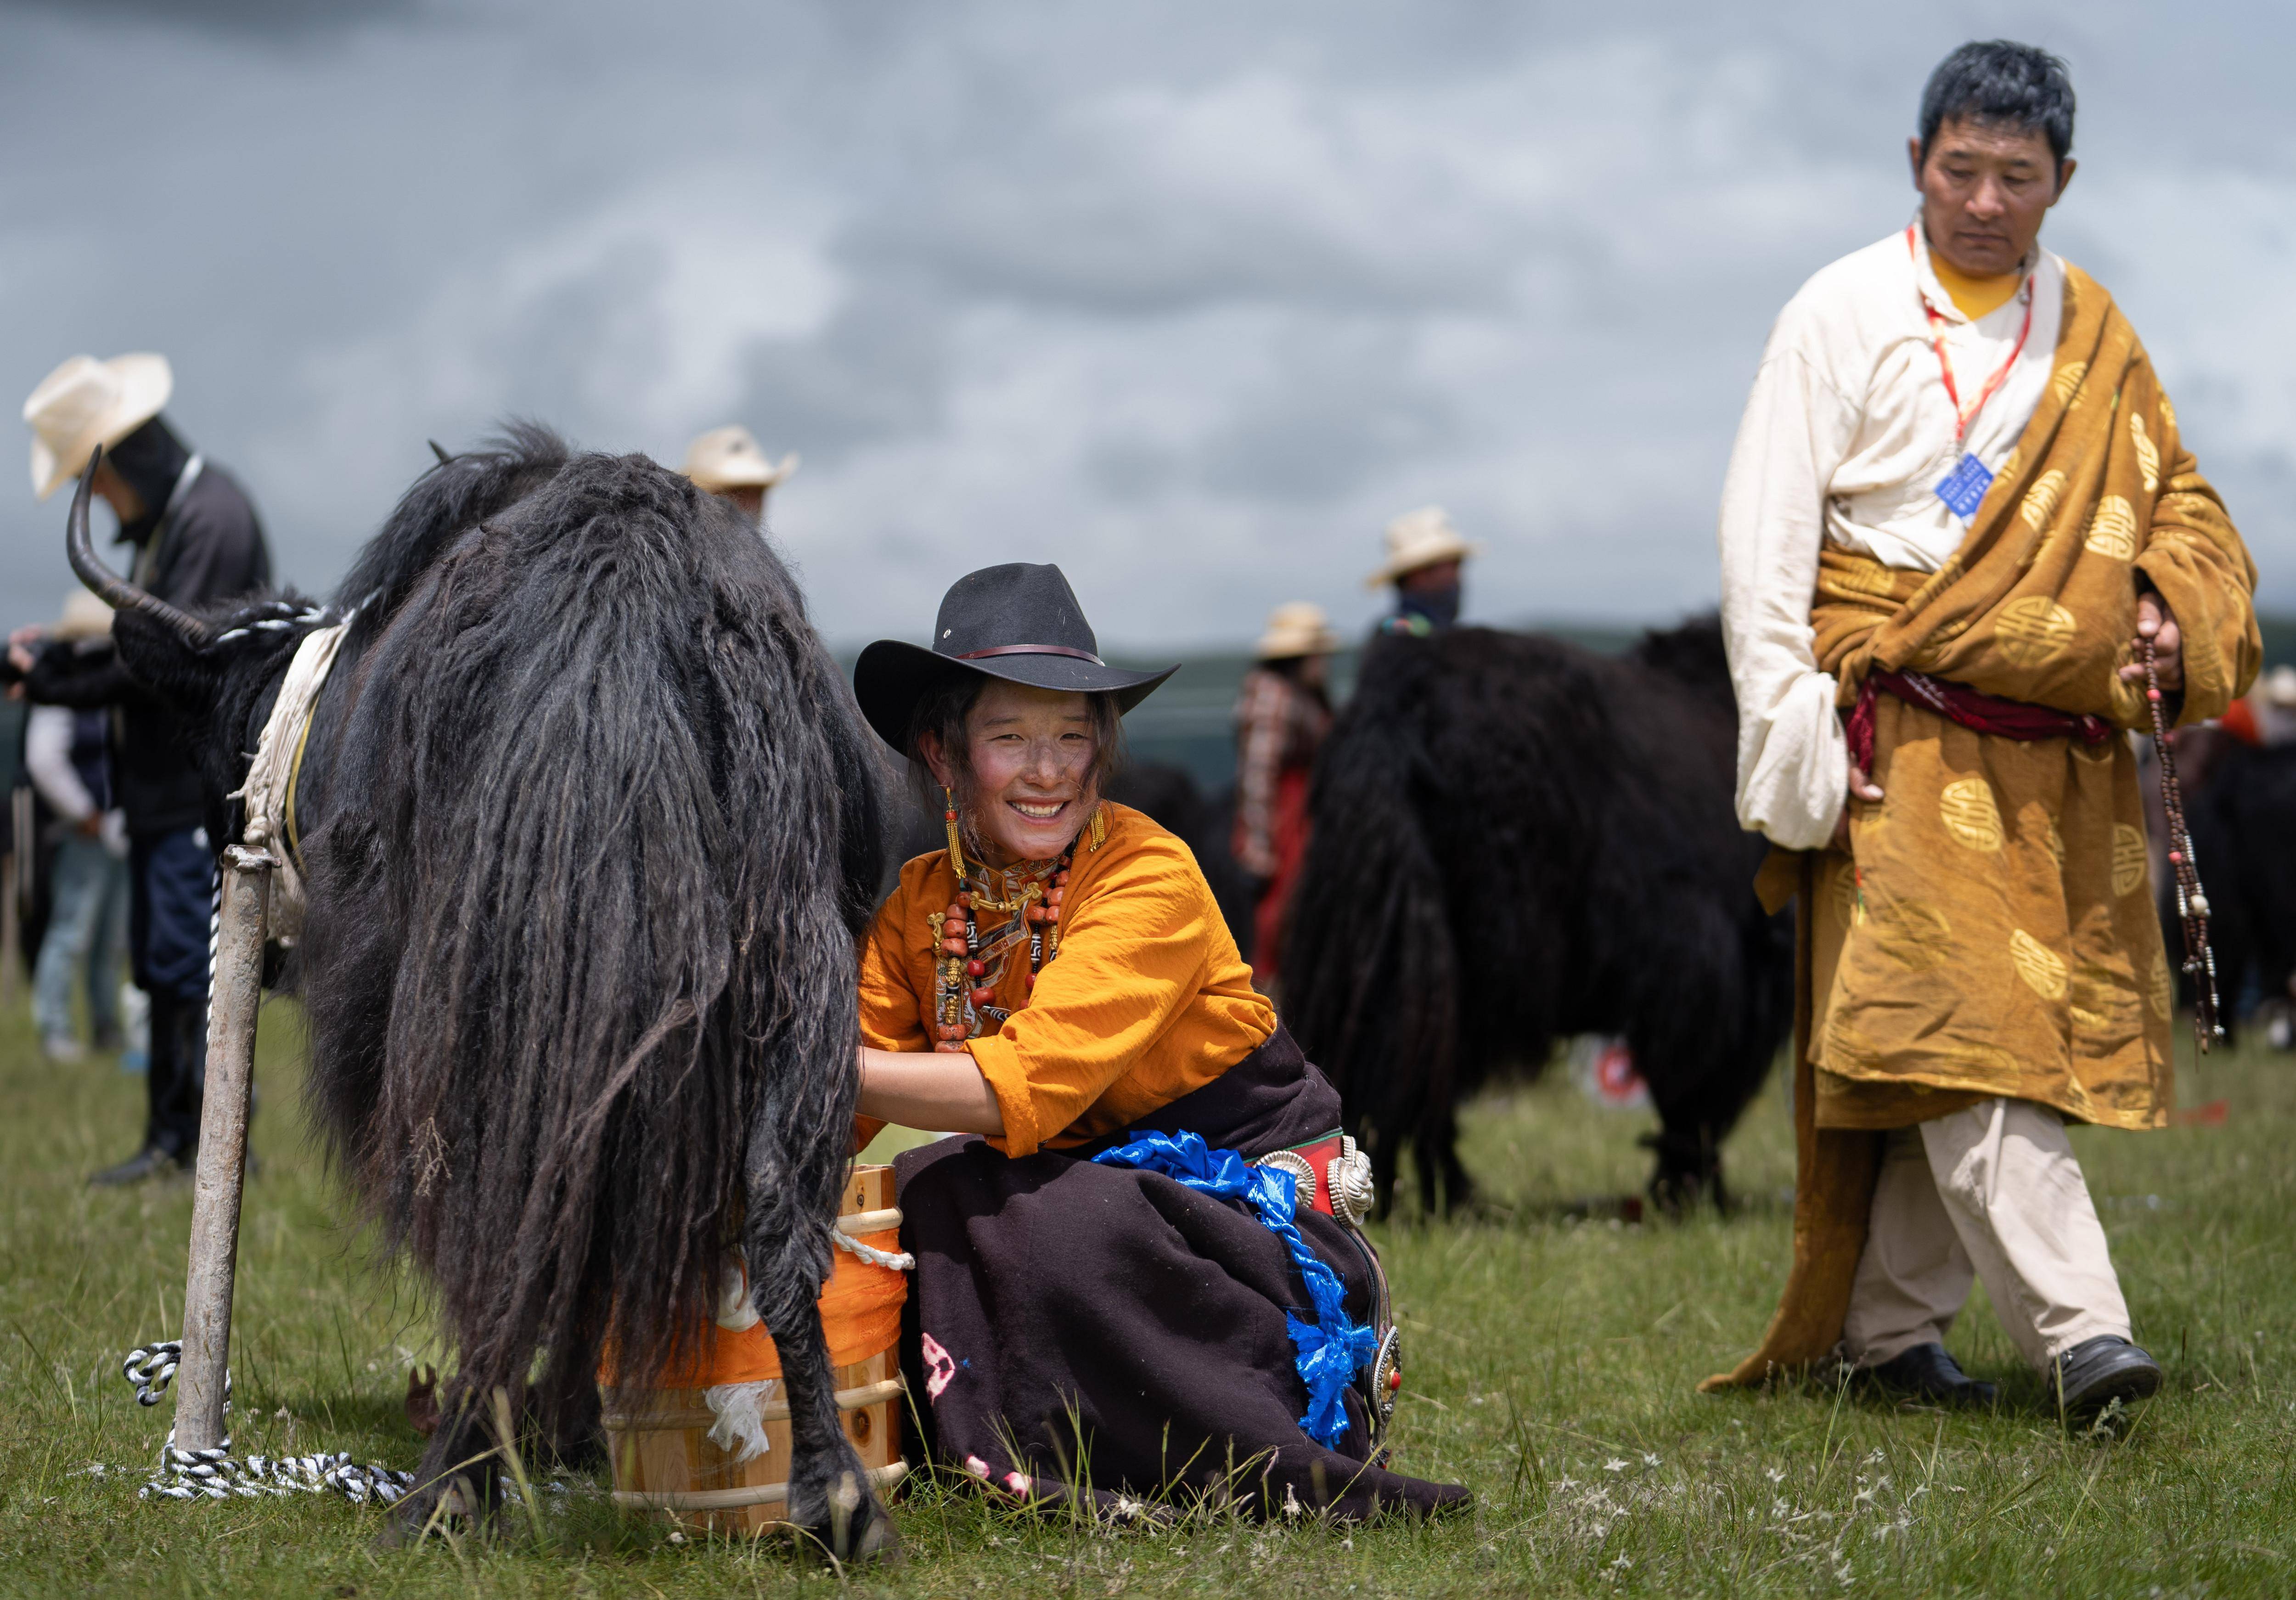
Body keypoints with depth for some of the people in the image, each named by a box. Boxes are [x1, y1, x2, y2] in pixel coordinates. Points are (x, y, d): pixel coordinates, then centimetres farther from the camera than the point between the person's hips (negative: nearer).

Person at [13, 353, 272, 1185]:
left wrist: (57, 681, -13)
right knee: (159, 968, 12)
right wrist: (56, 659, 5)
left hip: (205, 788, -10)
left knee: (192, 966, -10)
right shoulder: (160, 522, 17)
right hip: (159, 785, 10)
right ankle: (170, 1140, 18)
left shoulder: (213, 516, -16)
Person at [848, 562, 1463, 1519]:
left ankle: (1285, 1470, -20)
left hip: (1255, 1204, -6)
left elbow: (1025, 1087, -29)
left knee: (1067, 1221, -33)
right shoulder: (924, 903, 0)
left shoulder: (1150, 877, -19)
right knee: (926, 1194, -21)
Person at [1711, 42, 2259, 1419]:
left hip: (2059, 754, 5)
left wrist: (2169, 613, 0)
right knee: (1960, 1025, -15)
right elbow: (1764, 534, -3)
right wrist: (1786, 732, -12)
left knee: (1947, 1048, 6)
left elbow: (2173, 499, 22)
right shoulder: (1846, 314, 0)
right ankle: (2078, 1329, -21)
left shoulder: (2092, 333, 14)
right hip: (1905, 737, -5)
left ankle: (1893, 1321, 16)